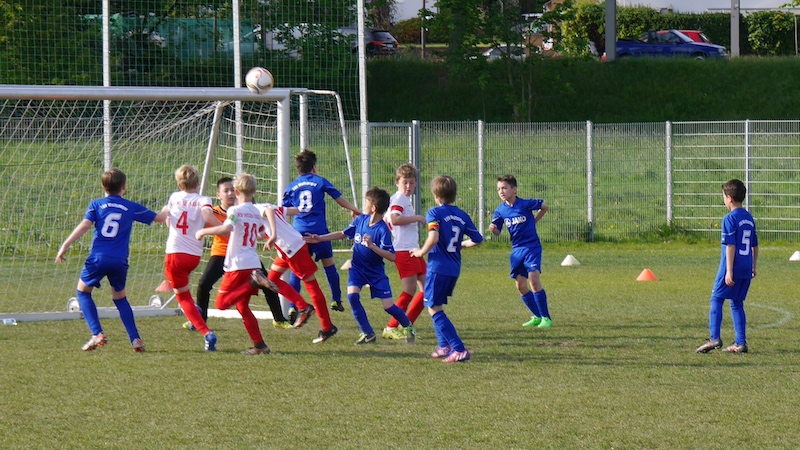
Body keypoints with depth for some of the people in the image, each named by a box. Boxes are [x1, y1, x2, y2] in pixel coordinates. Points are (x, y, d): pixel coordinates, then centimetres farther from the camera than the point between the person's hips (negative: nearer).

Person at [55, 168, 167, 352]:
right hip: (120, 261, 2)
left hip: (98, 258, -2)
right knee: (120, 298, 22)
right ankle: (135, 339, 10)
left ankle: (97, 334, 2)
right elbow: (160, 218, 19)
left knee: (83, 292, 18)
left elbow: (84, 225, -8)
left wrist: (65, 246, -8)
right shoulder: (132, 208, 9)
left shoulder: (96, 205, 5)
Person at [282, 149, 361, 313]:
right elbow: (339, 199, 13)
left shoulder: (291, 187, 9)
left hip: (299, 232, 2)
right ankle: (336, 300, 18)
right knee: (329, 265, 13)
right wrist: (354, 210, 29)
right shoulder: (320, 182, 4)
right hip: (319, 230, -2)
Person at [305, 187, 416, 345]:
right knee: (352, 296, -19)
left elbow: (392, 256, -26)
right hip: (357, 268, 4)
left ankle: (407, 326, 26)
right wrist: (319, 238, 9)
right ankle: (367, 333, -5)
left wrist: (372, 246, -36)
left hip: (376, 272, -4)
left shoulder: (383, 229, -22)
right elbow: (343, 234, 10)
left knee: (388, 306, -5)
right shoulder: (360, 220, -6)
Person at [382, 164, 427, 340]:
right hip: (403, 250, -10)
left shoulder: (405, 199, 20)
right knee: (410, 290, -12)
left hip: (413, 250, 10)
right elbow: (394, 219, -28)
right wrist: (417, 218, -20)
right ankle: (391, 328, -6)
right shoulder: (399, 198, -10)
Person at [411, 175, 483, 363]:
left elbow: (434, 238, -24)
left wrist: (421, 252, -7)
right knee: (437, 307, 24)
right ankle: (444, 346, 21)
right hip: (454, 269, 7)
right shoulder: (462, 215, 8)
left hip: (438, 267, -7)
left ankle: (459, 349, -13)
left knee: (434, 309, -3)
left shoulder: (435, 213, -9)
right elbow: (477, 239, 11)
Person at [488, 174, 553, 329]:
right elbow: (497, 232, 4)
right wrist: (493, 229, -18)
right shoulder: (500, 210, 2)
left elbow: (544, 207, 5)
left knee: (534, 280, -16)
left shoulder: (525, 204, -11)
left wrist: (534, 221, 4)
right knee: (520, 285, 2)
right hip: (516, 249, 6)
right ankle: (537, 316, 17)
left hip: (532, 247, -5)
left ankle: (546, 317, -9)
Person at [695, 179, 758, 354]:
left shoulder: (730, 219, -11)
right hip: (746, 269, 7)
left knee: (716, 300, 0)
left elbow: (730, 246, -16)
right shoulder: (749, 218, 12)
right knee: (737, 303, 12)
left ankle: (715, 338, -9)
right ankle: (740, 343, 8)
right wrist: (753, 267, 27)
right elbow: (755, 246, 19)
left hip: (732, 268, -7)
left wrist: (729, 271, -17)